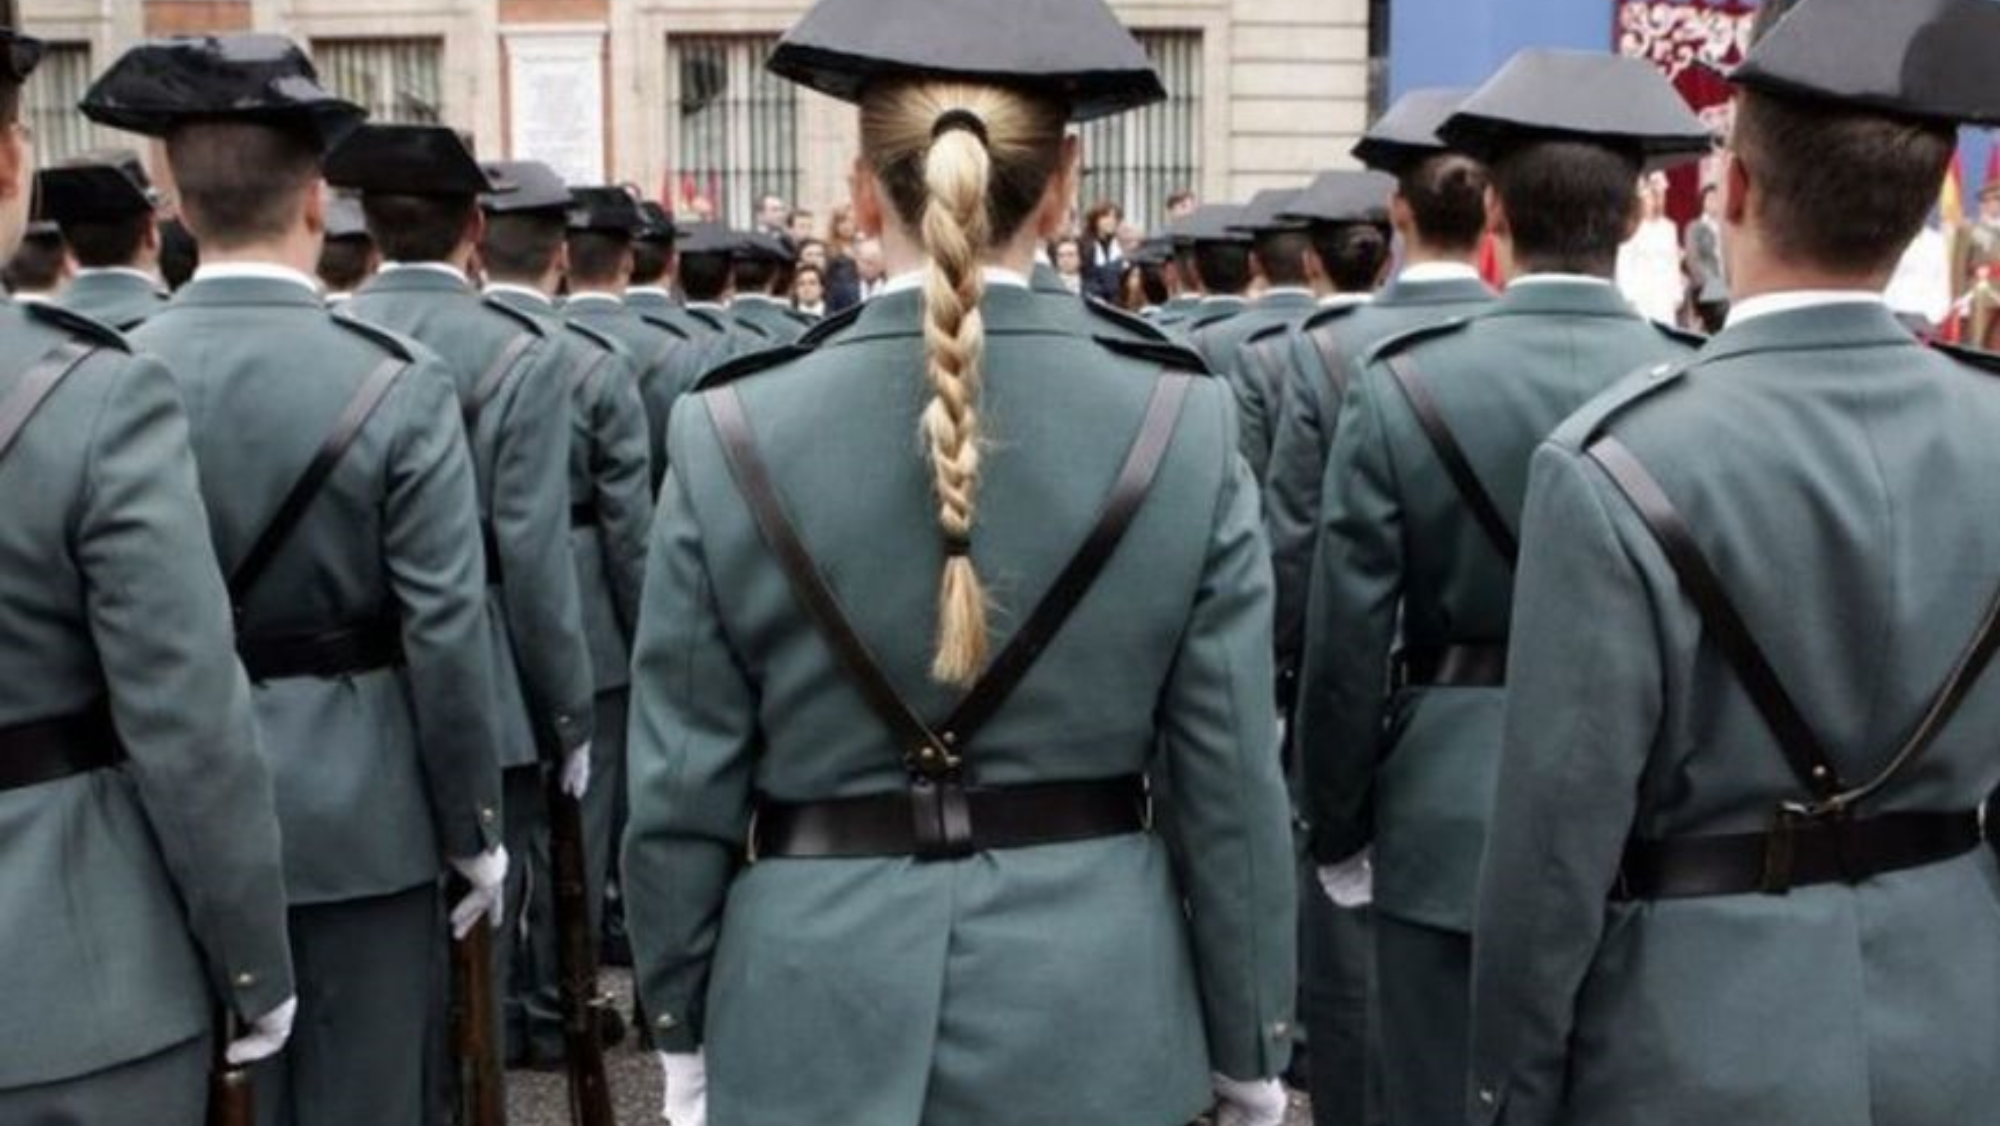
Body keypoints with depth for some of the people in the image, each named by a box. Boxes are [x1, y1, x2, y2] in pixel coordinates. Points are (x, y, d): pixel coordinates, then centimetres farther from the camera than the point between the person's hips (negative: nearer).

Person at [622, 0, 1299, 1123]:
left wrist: (686, 1036, 10)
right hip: (1093, 1011, 1)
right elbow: (1232, 785, -5)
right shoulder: (1185, 427, -9)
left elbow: (683, 789, -4)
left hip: (815, 1015, 0)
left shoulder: (734, 434, -9)